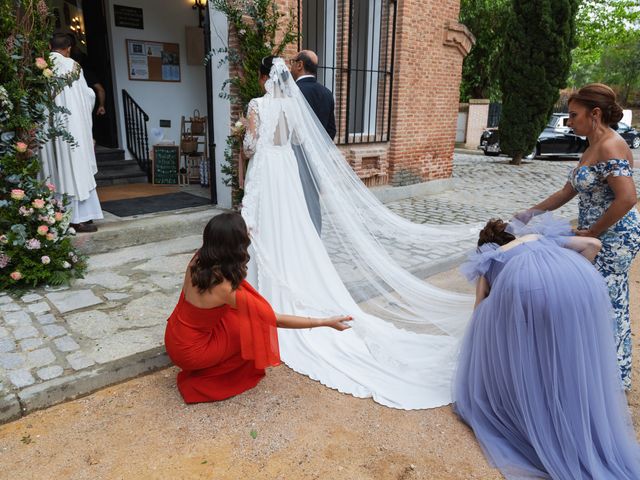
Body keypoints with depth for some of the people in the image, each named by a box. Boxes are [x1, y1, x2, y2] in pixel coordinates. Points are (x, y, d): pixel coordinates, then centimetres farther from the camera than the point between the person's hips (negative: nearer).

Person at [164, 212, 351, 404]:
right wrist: (326, 322, -18)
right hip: (189, 353, -7)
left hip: (174, 338, 7)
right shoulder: (226, 289, -31)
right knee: (255, 325, -3)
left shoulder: (198, 260, -12)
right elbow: (276, 320, -23)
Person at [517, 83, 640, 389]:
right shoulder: (592, 149, 11)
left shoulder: (610, 147, -19)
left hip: (614, 237, -9)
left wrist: (592, 232, -18)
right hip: (601, 237, 9)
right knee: (611, 304, 17)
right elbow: (568, 192, 17)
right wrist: (532, 212, 13)